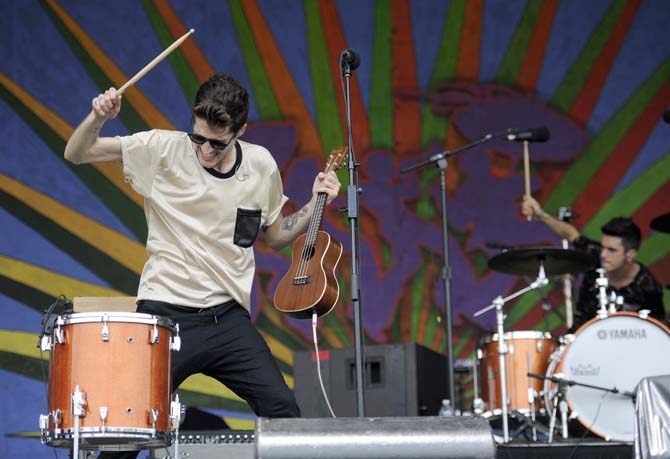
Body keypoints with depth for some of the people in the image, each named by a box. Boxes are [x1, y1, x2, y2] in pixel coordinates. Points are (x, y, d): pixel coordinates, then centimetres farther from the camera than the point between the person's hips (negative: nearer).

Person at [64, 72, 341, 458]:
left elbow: (275, 237, 16)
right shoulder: (163, 149, -8)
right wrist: (98, 117, -26)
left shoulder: (261, 166, 2)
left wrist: (315, 204, 1)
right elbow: (76, 154, -7)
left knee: (284, 412, -3)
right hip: (165, 313, -3)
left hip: (228, 317, 3)